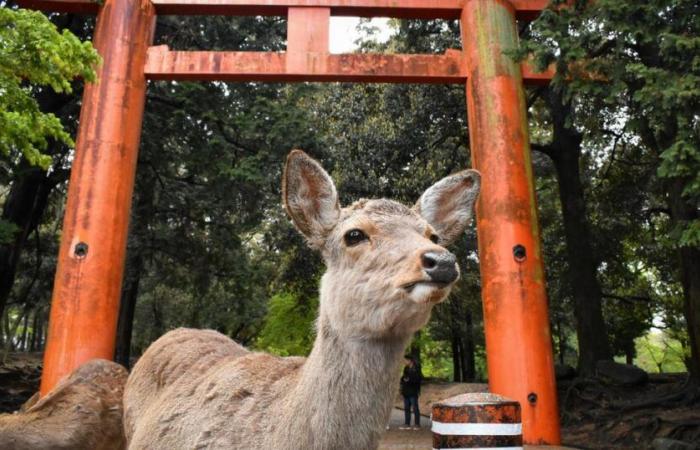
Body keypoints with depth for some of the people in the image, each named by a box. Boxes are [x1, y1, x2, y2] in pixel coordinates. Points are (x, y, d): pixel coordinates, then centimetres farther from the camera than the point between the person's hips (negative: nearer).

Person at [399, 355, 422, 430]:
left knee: (415, 408, -1)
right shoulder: (406, 368, 13)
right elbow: (403, 378, 20)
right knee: (406, 408, 10)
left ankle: (417, 424, 6)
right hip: (406, 392, 7)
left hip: (413, 393, -7)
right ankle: (407, 424, 17)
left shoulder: (416, 369, -9)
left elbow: (418, 379, -15)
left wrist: (409, 380, -20)